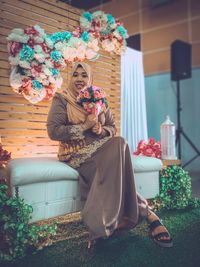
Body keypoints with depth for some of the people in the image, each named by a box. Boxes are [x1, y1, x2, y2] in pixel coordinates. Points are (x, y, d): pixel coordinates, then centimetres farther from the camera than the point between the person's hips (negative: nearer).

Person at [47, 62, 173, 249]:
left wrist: (101, 130, -9)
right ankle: (144, 212, -23)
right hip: (76, 152, -4)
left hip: (101, 149, 4)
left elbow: (112, 128, 16)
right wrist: (84, 126, -16)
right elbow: (53, 131, -10)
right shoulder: (61, 100, 2)